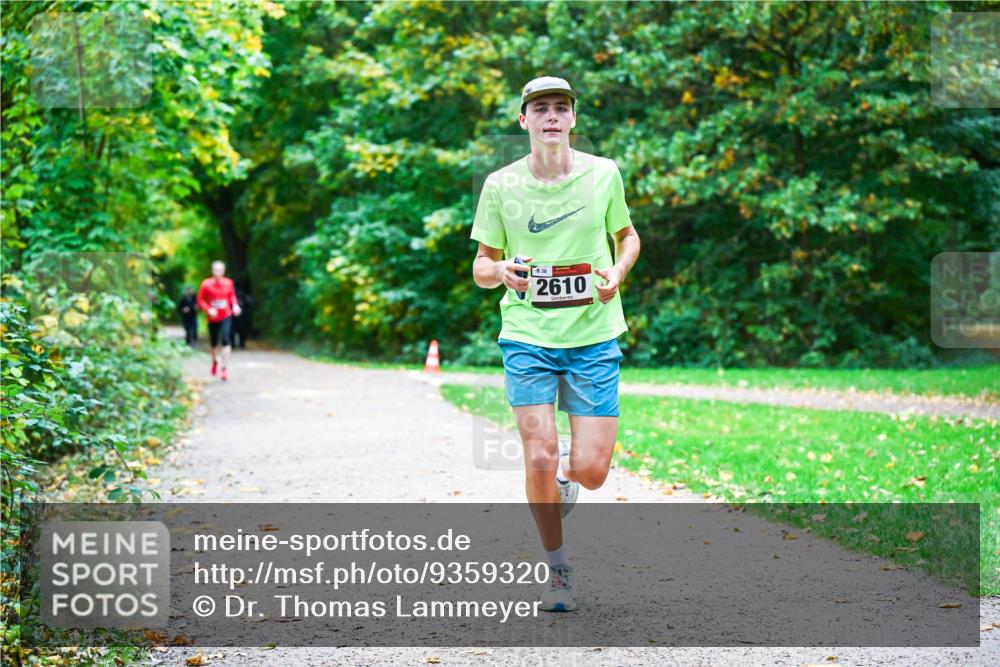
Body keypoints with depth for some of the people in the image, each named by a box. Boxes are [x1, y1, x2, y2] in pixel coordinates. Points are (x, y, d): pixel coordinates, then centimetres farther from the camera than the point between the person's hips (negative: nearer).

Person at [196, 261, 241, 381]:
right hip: (212, 318, 0)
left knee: (225, 340, -17)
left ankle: (225, 368, -14)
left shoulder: (228, 283, -3)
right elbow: (200, 300, -5)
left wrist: (235, 305, -2)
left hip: (226, 316, 0)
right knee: (214, 343, 12)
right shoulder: (206, 284, -9)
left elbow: (232, 295, 15)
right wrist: (208, 309, -20)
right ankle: (215, 360, 45)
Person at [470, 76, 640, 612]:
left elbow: (627, 235, 17)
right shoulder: (501, 185, -1)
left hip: (594, 336, 1)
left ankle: (567, 469, 33)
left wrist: (618, 272, -4)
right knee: (539, 458, -9)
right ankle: (558, 569, 13)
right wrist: (501, 271, -17)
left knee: (591, 472, -6)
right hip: (527, 336, 0)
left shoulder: (603, 173, 1)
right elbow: (481, 266, 6)